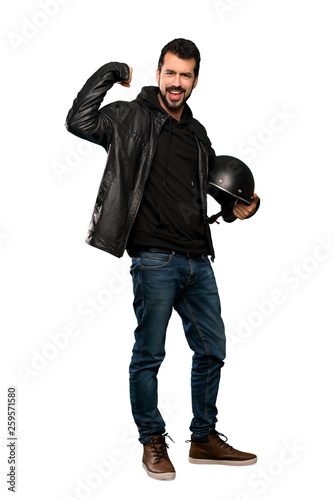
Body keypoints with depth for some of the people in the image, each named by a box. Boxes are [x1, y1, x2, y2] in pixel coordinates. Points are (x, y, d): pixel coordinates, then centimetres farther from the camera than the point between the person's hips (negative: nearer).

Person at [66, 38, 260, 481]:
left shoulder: (198, 134, 18)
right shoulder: (132, 118, -1)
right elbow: (79, 121, -18)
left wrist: (237, 209, 11)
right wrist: (113, 72, -8)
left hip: (198, 260, 7)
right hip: (155, 260, -6)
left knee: (212, 351, 12)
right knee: (149, 355, 1)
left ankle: (204, 439, 27)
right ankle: (153, 443, 18)